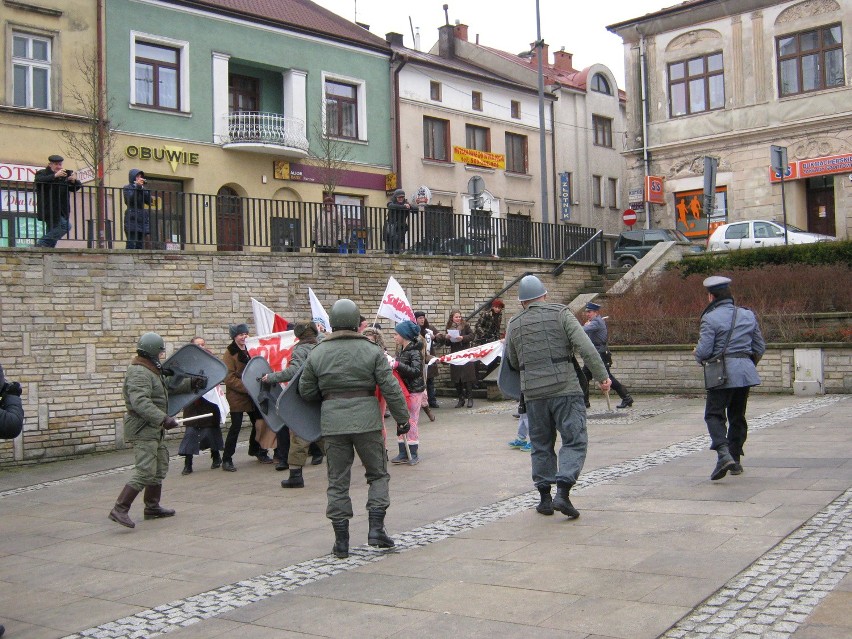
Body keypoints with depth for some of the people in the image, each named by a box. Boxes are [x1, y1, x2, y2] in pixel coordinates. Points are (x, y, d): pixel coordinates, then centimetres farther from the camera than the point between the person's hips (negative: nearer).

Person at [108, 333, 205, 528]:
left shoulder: (153, 371, 16)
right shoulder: (139, 373, -18)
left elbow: (169, 384, 31)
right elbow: (140, 402, -30)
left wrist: (190, 383, 25)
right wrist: (163, 418, -35)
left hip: (154, 429, 11)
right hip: (143, 429, -11)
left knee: (160, 468, 17)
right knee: (145, 472, -14)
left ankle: (152, 507, 27)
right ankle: (120, 509, -12)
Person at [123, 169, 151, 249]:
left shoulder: (143, 188, 18)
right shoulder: (127, 188, 5)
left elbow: (149, 201, 5)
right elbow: (129, 200, -12)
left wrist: (142, 188, -3)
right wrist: (137, 186, -13)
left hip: (142, 219, 5)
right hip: (132, 219, -5)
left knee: (140, 245, 2)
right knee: (132, 245, -13)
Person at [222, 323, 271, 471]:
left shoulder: (249, 350, 12)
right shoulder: (230, 353, -10)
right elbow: (229, 378, -16)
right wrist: (245, 388, -23)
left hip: (252, 395, 7)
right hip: (236, 396, -7)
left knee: (258, 422, 13)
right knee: (235, 427, -8)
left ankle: (255, 450, 35)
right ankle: (226, 460, 0)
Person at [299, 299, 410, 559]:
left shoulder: (317, 354, 2)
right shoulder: (372, 351, -2)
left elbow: (306, 391, 8)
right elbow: (391, 389, -4)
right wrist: (402, 418, 5)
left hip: (332, 422, 1)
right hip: (366, 420, -1)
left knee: (338, 481, 8)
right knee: (378, 473, 14)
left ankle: (341, 541, 11)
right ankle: (376, 527, 4)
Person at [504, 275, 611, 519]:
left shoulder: (513, 325, 8)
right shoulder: (560, 313, -1)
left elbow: (513, 362, 17)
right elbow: (585, 347, -10)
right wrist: (602, 376, -7)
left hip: (533, 393, 3)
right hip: (566, 389, -3)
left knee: (541, 445, 13)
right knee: (574, 440, 1)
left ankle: (545, 497, 15)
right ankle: (563, 492, -12)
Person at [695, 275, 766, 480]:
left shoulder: (710, 318, -9)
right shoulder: (748, 315, 9)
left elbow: (704, 350, -14)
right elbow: (760, 347, 13)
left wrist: (699, 358, 8)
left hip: (722, 373, -6)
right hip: (745, 371, 6)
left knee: (714, 414, -1)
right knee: (738, 415, 16)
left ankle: (724, 453, -22)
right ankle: (735, 460, 21)